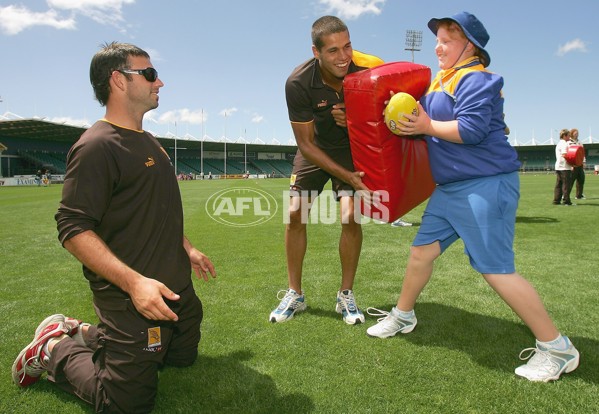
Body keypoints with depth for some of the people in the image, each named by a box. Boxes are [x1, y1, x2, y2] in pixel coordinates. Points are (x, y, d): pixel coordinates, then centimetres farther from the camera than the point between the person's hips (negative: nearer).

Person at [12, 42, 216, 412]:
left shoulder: (149, 142, 13)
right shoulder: (97, 146, -17)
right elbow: (73, 229, -23)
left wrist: (186, 248, 22)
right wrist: (134, 282, -30)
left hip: (178, 289, 10)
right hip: (132, 299, -9)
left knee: (183, 356, 23)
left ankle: (85, 333, 29)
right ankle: (54, 350, 22)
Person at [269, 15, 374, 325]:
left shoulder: (363, 73, -23)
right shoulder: (298, 83, -27)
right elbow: (306, 144, -21)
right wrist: (346, 176, -26)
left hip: (351, 148, 0)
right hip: (315, 150, 0)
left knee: (350, 217, -15)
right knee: (295, 214, -7)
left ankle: (346, 296, 5)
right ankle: (294, 294, 11)